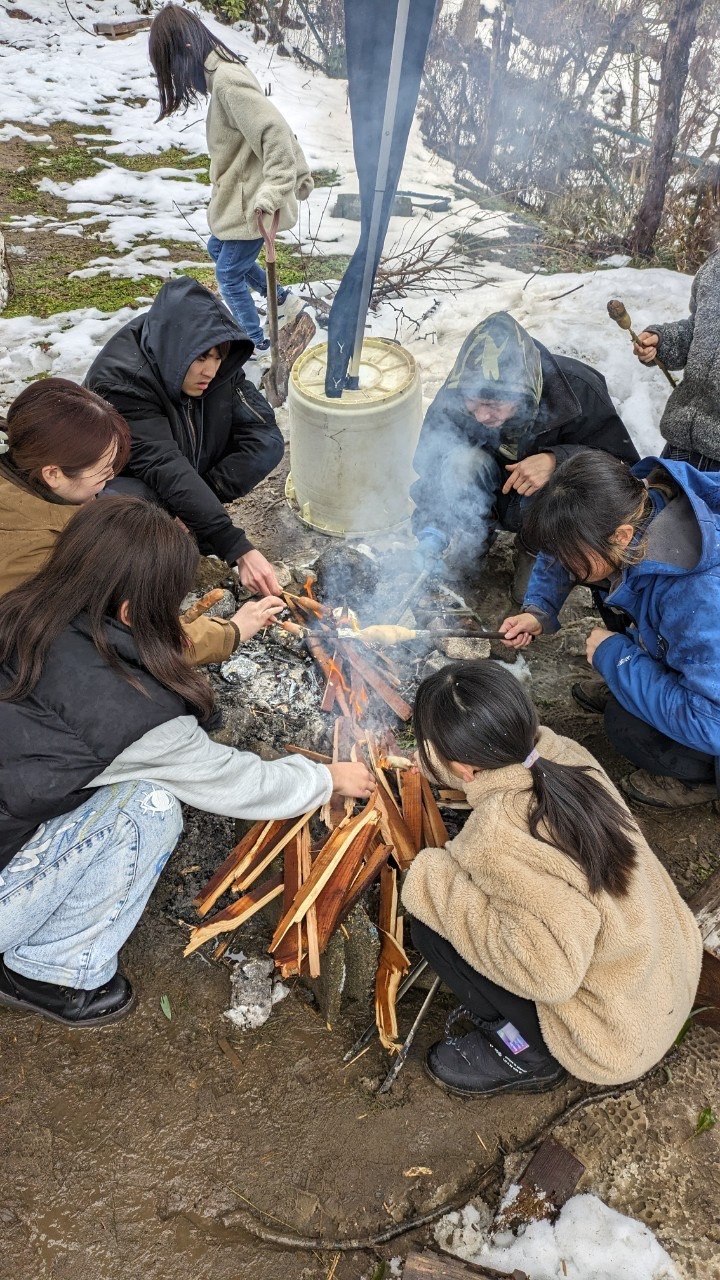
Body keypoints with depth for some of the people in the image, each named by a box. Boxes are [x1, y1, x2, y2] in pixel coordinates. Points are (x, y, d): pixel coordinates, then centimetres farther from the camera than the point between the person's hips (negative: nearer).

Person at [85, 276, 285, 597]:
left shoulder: (217, 367, -16)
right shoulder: (121, 378, -32)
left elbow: (262, 428, -18)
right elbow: (166, 470, -39)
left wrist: (205, 498, -29)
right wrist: (238, 549, -46)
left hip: (194, 467, 5)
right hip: (130, 479, -5)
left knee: (268, 444, -17)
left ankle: (190, 514, -4)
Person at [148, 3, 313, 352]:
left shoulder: (226, 80, -21)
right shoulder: (225, 73, 8)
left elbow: (276, 133, -30)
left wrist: (273, 190, -35)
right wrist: (300, 174, 17)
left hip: (251, 202, -10)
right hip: (240, 196, 10)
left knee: (229, 273, 4)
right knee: (217, 249, 26)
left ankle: (255, 341, 21)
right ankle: (281, 298, 34)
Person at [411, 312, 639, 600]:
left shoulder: (578, 391, -29)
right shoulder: (455, 396, -24)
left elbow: (625, 464, -22)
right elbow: (431, 464, -14)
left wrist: (557, 461, -40)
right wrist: (432, 527, -32)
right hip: (493, 496, 2)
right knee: (461, 460, -30)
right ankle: (472, 537, -3)